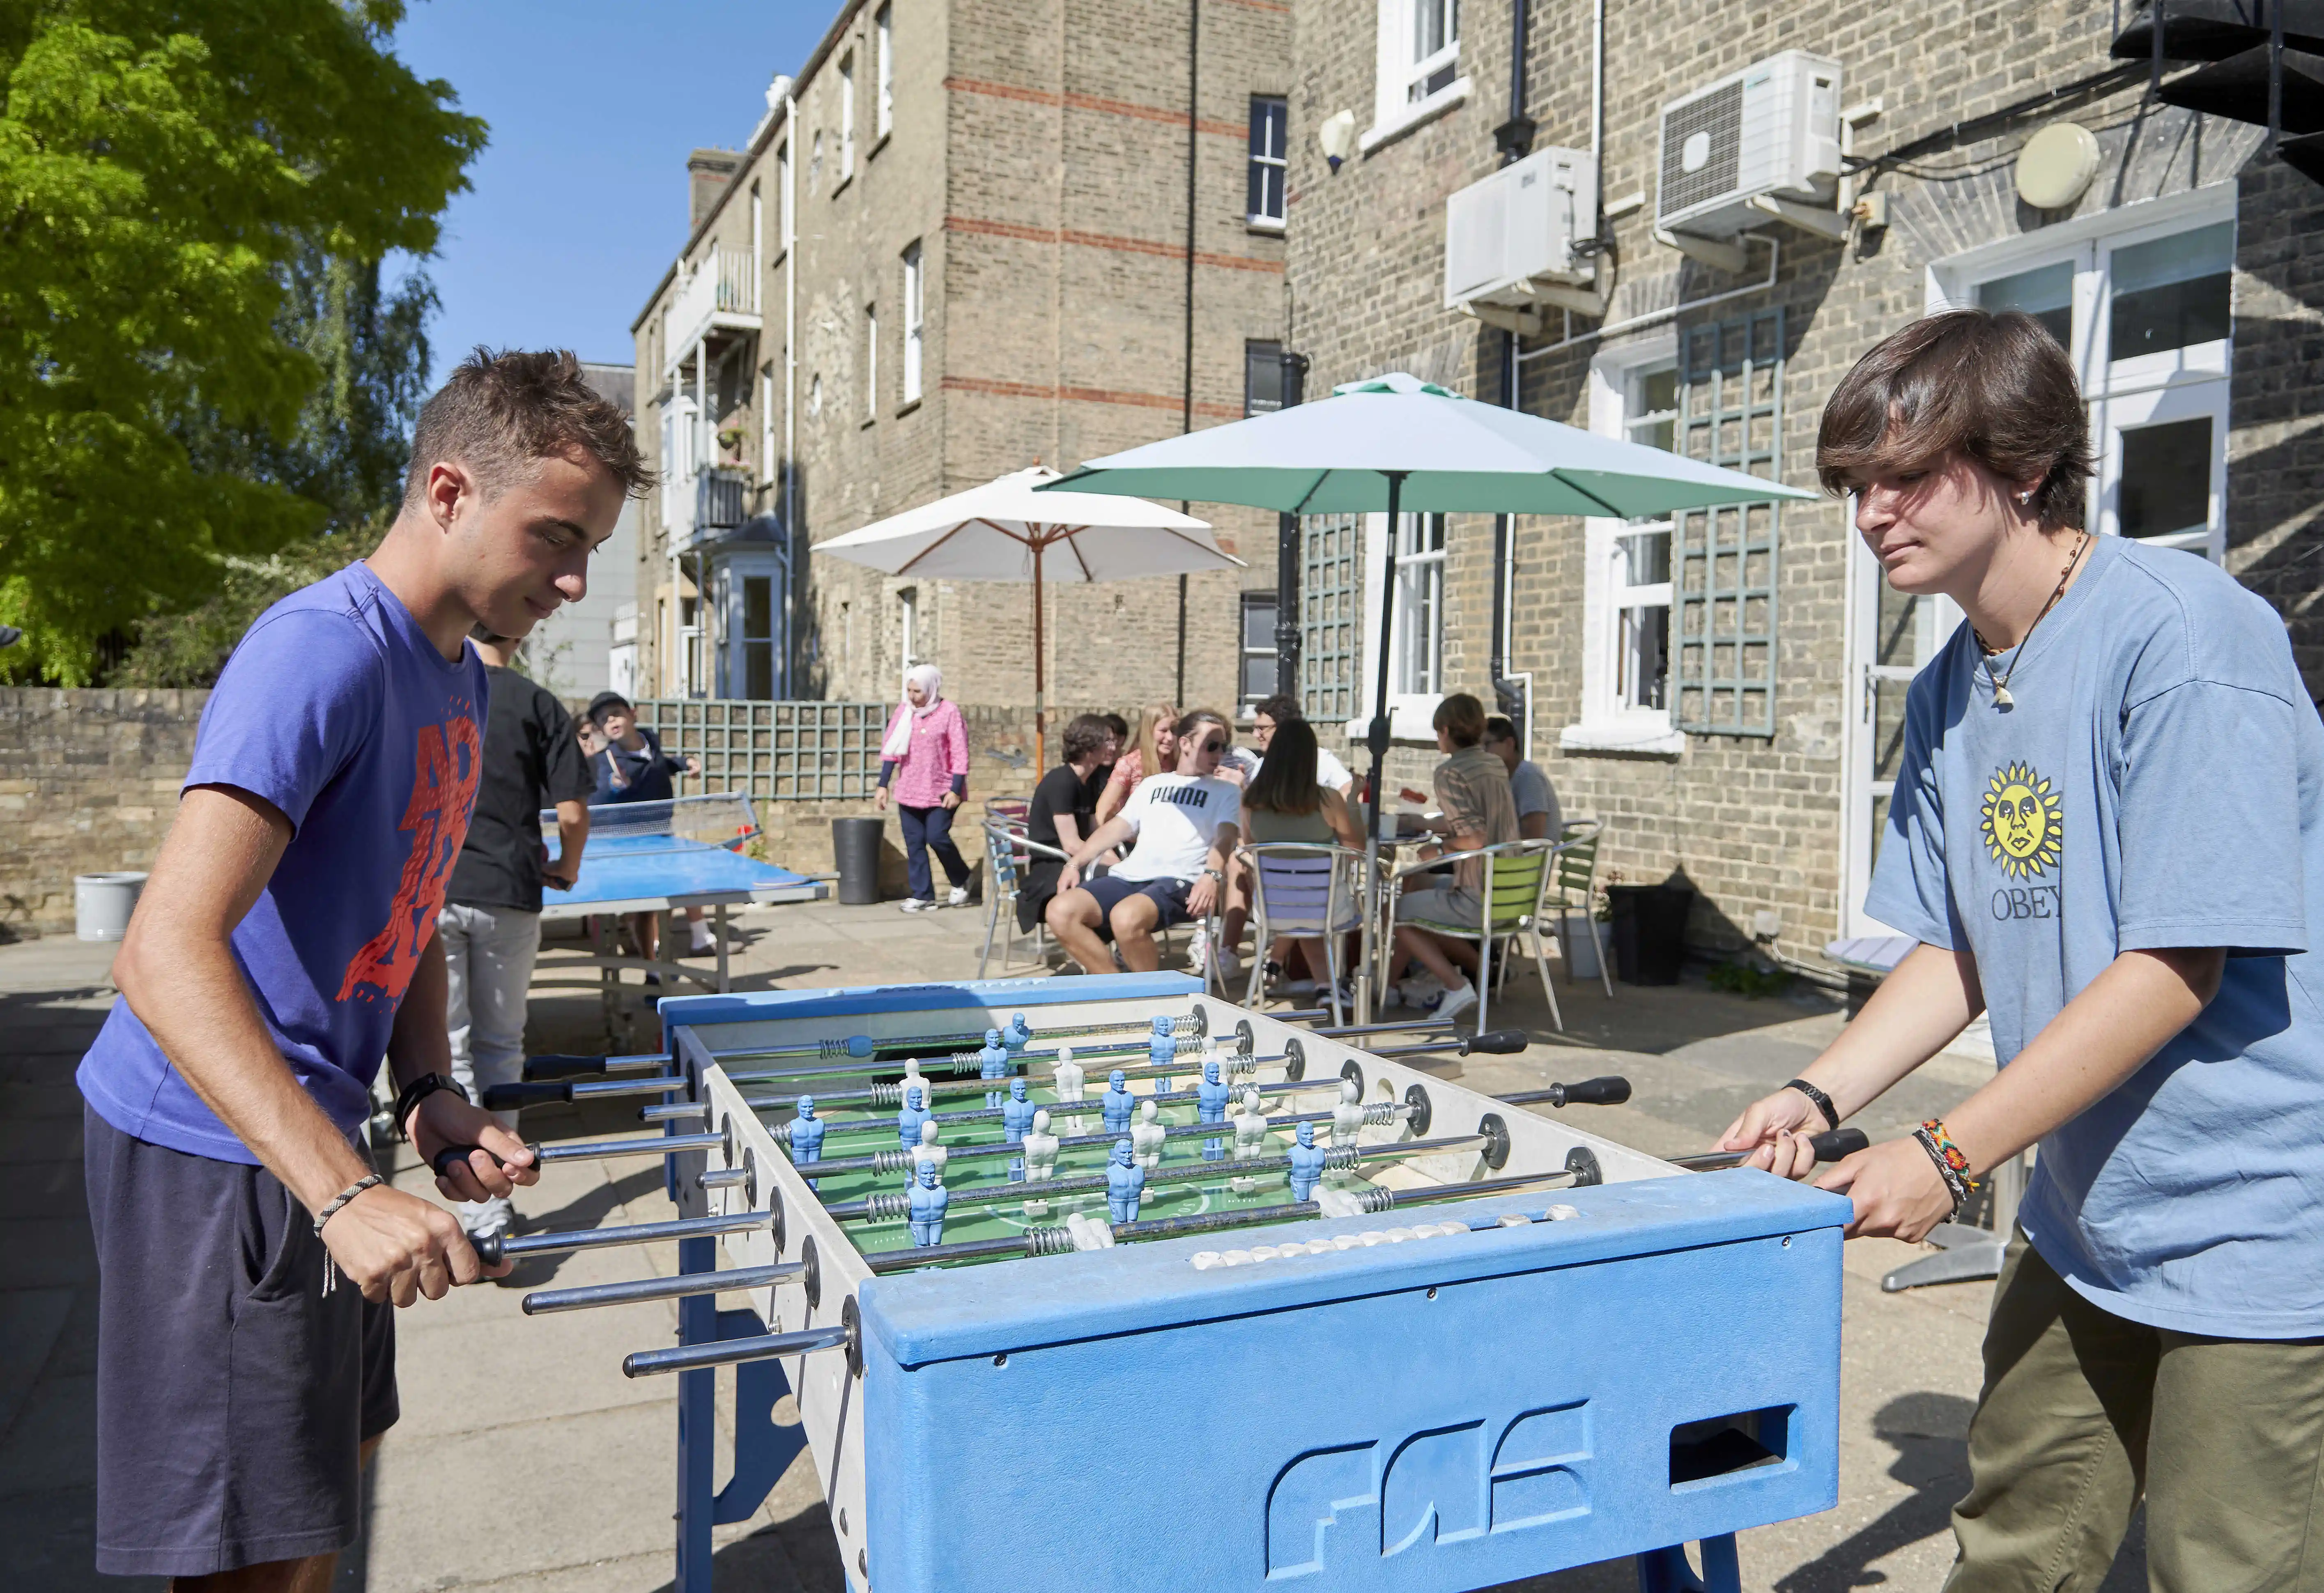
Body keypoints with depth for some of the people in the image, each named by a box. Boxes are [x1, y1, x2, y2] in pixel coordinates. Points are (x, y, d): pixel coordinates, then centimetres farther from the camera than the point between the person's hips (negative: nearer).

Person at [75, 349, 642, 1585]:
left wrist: (430, 1094, 0)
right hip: (213, 1148, -9)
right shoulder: (323, 653, -22)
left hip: (306, 1136, 10)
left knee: (340, 1447, 22)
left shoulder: (458, 678, 9)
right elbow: (165, 953, -31)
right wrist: (345, 1194, -37)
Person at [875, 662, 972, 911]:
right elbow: (890, 749, 4)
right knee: (914, 844, 4)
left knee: (937, 838, -10)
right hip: (909, 791, 4)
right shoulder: (903, 710, 1)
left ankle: (961, 881, 15)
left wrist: (955, 789, -14)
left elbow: (960, 753, -10)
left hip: (941, 790, -4)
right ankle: (922, 895, 12)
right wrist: (883, 785, 0)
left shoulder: (949, 711, -10)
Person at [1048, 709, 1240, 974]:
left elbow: (1225, 837, -2)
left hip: (1178, 882, -5)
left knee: (1126, 917, -38)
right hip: (1129, 876, 5)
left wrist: (1212, 875, -24)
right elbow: (1117, 828, 25)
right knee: (1061, 912, -21)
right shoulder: (1152, 784, 29)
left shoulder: (1225, 792, 16)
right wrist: (1075, 864, 11)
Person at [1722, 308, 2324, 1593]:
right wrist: (1820, 1095, -4)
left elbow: (2177, 966, -22)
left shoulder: (2182, 633, -19)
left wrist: (1948, 1156, -20)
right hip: (2083, 1222, 7)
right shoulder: (1948, 692, 5)